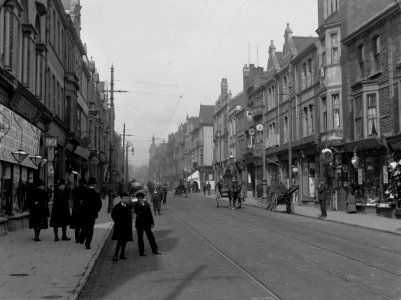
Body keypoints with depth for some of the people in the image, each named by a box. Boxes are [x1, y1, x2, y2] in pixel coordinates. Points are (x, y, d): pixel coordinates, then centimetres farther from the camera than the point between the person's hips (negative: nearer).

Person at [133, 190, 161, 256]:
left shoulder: (146, 204, 4)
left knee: (151, 236, 2)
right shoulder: (136, 205, -4)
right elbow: (137, 213, -19)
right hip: (139, 223, -2)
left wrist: (152, 223, 3)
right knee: (140, 237, 5)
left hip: (147, 223, 3)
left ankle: (155, 250, 6)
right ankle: (141, 252, 12)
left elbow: (150, 214, 7)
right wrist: (142, 205, -24)